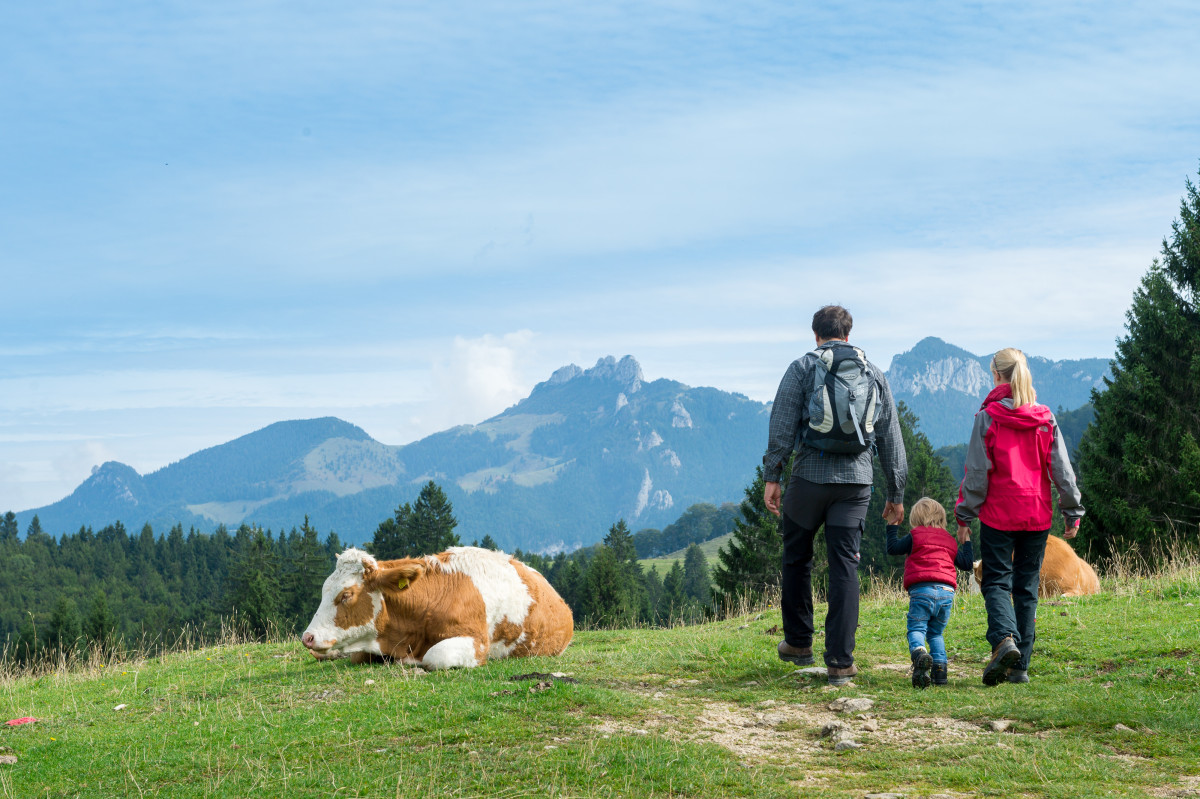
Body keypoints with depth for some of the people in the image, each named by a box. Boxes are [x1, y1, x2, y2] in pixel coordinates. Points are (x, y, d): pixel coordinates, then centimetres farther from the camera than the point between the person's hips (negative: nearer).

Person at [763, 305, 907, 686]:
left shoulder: (802, 368, 3)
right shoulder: (874, 374, 13)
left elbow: (782, 427, -6)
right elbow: (891, 439, 14)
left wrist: (772, 476, -4)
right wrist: (896, 493, 18)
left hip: (810, 477, -2)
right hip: (856, 482, 2)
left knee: (796, 559, 16)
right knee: (845, 567, 2)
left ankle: (798, 643, 24)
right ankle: (841, 662, -2)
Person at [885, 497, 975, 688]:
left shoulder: (915, 537, 10)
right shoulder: (951, 541, 24)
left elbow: (893, 548, 10)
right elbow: (967, 564, 26)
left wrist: (893, 527, 23)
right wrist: (966, 542, 40)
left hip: (922, 589, -4)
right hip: (947, 592, 4)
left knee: (916, 628, -9)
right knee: (936, 633, 17)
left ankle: (919, 653, -40)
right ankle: (940, 667, 0)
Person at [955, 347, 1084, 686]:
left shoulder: (988, 417, -6)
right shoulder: (1045, 418, 4)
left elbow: (977, 471, -6)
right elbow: (1062, 469, 5)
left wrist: (964, 515, 0)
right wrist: (1073, 512, 12)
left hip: (999, 514, -3)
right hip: (1037, 515, 3)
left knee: (996, 581, 3)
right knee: (1027, 587, 9)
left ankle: (1005, 640, -24)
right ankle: (1020, 665, 8)